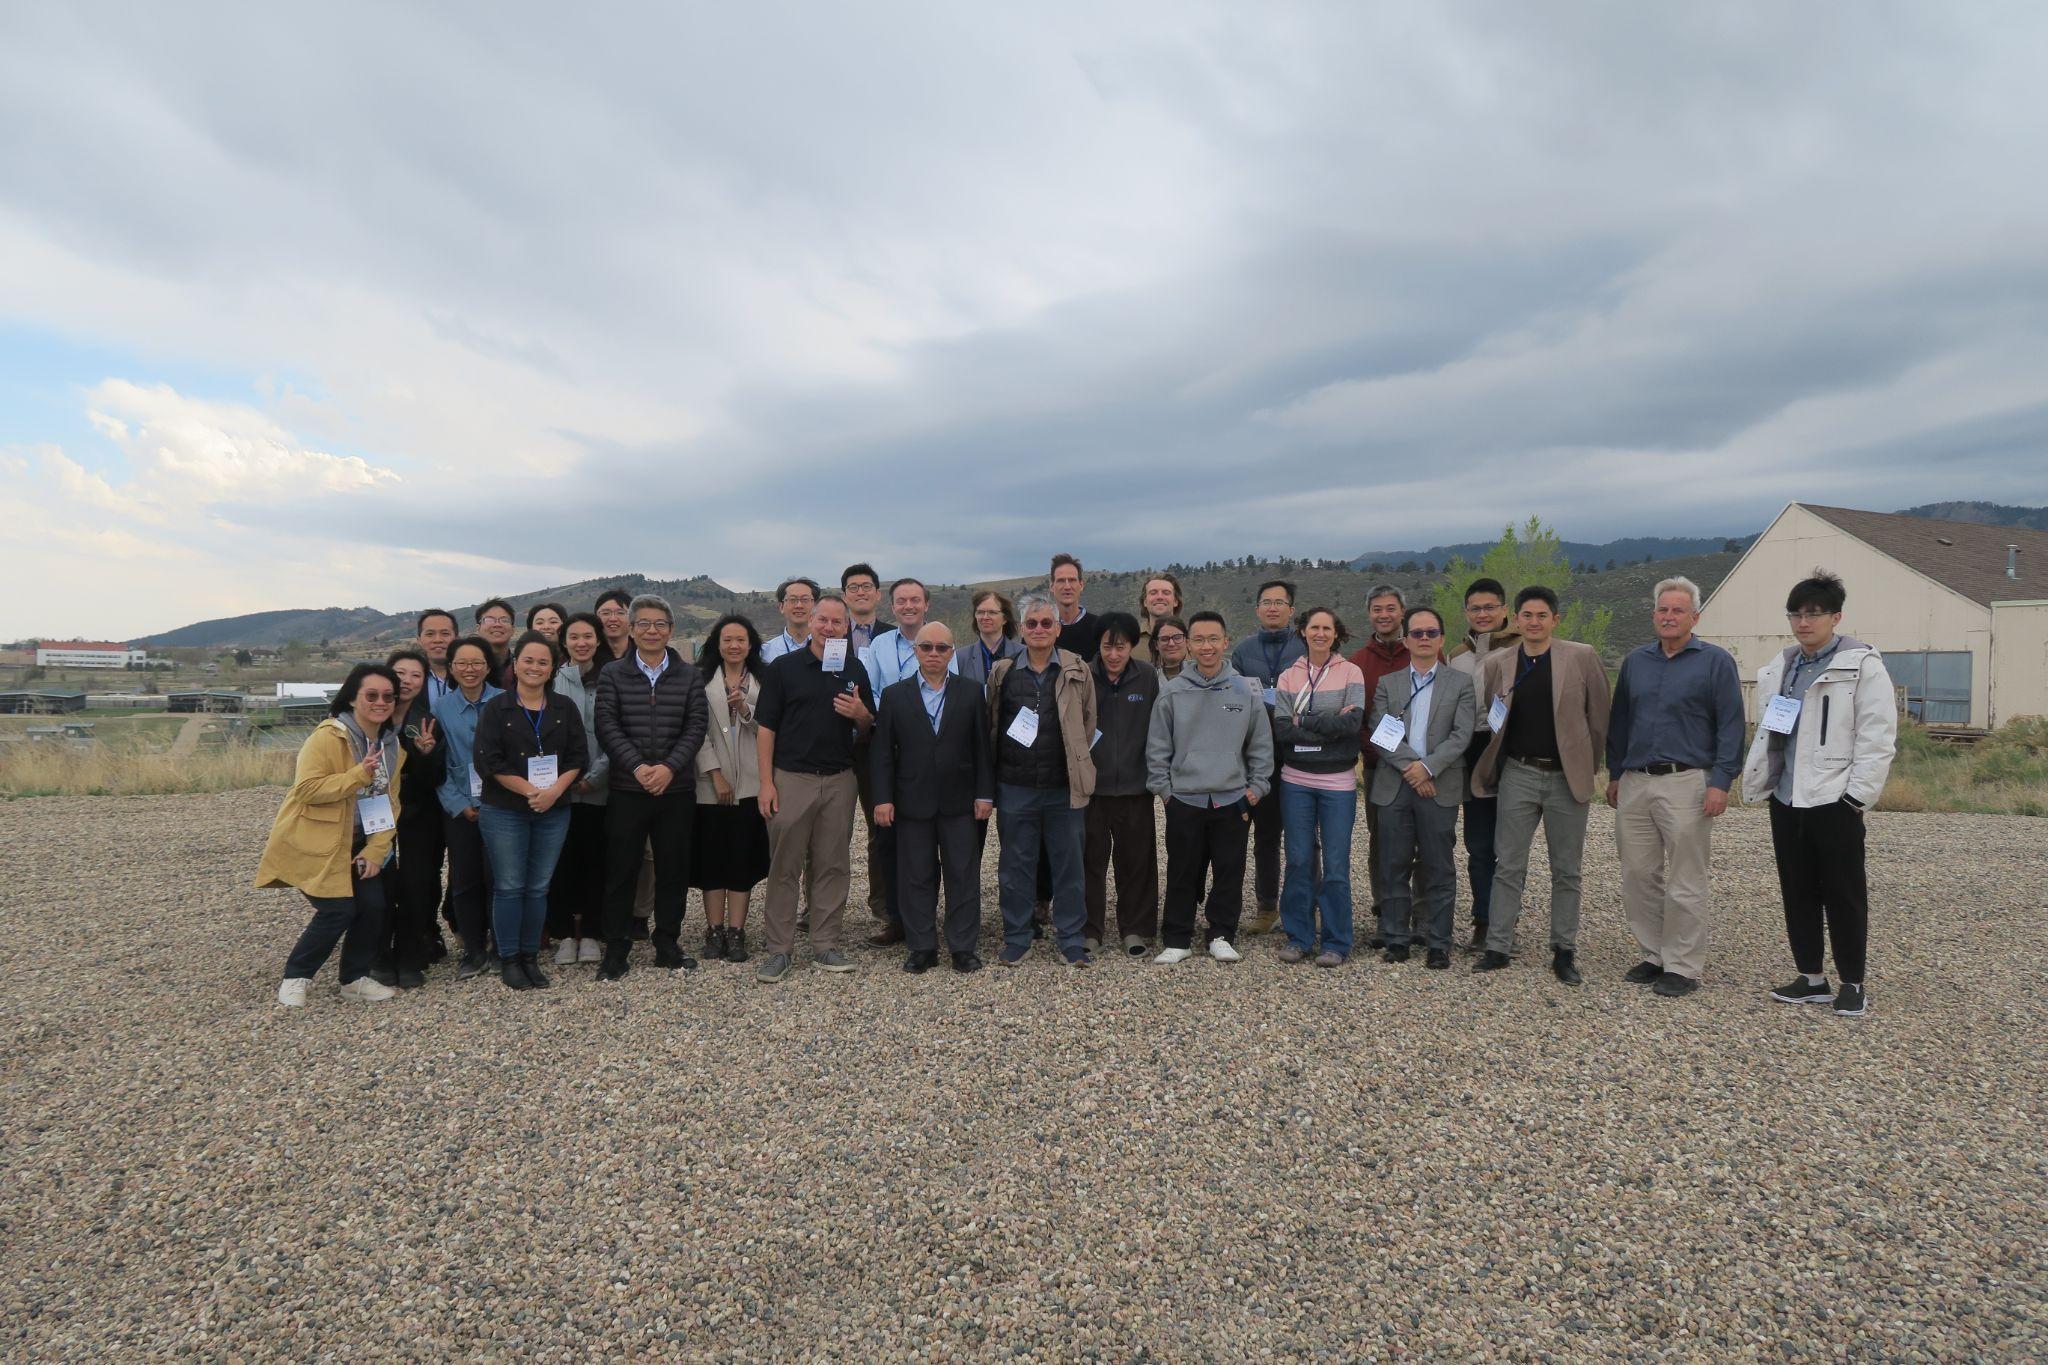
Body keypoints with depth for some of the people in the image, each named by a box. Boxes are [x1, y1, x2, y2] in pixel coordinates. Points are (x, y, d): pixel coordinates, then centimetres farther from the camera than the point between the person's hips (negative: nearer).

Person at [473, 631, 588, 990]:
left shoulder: (564, 708, 7)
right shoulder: (496, 708, -1)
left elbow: (578, 756, 2)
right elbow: (489, 760, -8)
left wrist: (555, 790, -13)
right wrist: (530, 791, -15)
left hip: (554, 812, 3)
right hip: (504, 811, -2)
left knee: (538, 888, 8)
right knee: (509, 887, 1)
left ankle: (530, 958, 19)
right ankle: (508, 961, 13)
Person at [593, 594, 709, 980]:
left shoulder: (689, 676, 7)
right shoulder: (612, 675, 5)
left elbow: (696, 726, -1)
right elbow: (607, 726, -5)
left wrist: (669, 767, -15)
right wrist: (637, 767, -17)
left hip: (677, 789, 1)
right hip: (626, 789, -1)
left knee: (673, 869, 8)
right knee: (621, 871, 3)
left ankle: (668, 945, 21)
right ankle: (616, 951, 14)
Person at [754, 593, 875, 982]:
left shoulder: (855, 669, 9)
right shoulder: (784, 667, 0)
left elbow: (868, 728, 15)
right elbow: (765, 727, -2)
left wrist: (860, 714, -9)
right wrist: (766, 783, -8)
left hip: (839, 780, 3)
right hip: (791, 779, -3)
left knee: (833, 865, 7)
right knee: (784, 866, 1)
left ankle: (825, 945, 17)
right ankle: (779, 948, 9)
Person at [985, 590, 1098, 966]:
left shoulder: (1077, 671, 2)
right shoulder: (1002, 673, 4)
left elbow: (1089, 724, 8)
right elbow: (991, 727, 11)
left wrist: (1075, 765, 6)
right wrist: (991, 782, 8)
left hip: (1064, 787, 0)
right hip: (1015, 787, 1)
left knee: (1068, 864, 6)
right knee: (1016, 866, 9)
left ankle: (1072, 940, 19)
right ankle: (1016, 938, 22)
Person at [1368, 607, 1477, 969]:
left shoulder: (1460, 683, 7)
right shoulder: (1387, 684, 10)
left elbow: (1462, 734, -4)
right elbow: (1380, 734, -1)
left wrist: (1427, 767, -14)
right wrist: (1409, 766, -13)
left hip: (1439, 786, -1)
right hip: (1394, 786, 1)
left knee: (1439, 869, 2)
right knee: (1394, 867, 5)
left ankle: (1438, 943, 11)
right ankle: (1396, 939, 14)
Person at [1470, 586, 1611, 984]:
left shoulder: (1582, 658, -3)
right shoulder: (1497, 664, 3)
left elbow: (1598, 716, 3)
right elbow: (1488, 717, 12)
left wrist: (1587, 768, 4)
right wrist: (1493, 765, 5)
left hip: (1567, 777, -1)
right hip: (1518, 775, 1)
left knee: (1566, 872, 8)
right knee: (1508, 866, 4)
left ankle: (1564, 952, 18)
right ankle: (1498, 947, 11)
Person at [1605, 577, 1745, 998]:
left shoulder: (1716, 661, -1)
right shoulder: (1635, 662, 14)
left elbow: (1731, 726, -5)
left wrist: (1721, 781, -13)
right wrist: (1614, 773, 15)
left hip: (1686, 783, -5)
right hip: (1635, 783, 5)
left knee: (1685, 884, 0)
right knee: (1638, 876, 8)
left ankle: (1683, 967, 9)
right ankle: (1654, 955, 21)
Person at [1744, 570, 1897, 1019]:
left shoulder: (1861, 665, -7)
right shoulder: (1780, 668, 13)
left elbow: (1878, 735, -11)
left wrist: (1858, 793, -15)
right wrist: (1756, 780, 8)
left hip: (1833, 800, -6)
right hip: (1787, 799, 6)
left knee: (1844, 895, 3)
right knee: (1797, 893, 11)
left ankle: (1853, 984, 15)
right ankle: (1811, 977, 22)